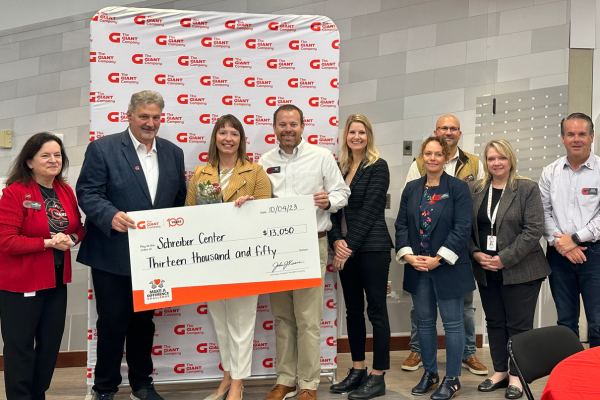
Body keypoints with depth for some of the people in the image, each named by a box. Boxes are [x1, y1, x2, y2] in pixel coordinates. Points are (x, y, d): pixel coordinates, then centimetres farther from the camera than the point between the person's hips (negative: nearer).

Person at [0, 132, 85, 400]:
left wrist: (71, 239, -10)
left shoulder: (66, 191, 5)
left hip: (57, 280, 7)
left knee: (51, 343, 15)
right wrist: (48, 242, -22)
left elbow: (78, 228, 12)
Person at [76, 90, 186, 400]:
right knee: (113, 322, 4)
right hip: (113, 255, -4)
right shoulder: (103, 148, -5)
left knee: (144, 322, 16)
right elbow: (87, 193, -11)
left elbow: (179, 200, 12)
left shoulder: (173, 153, 10)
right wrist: (111, 216, -30)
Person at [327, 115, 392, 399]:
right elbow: (333, 207, 8)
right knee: (353, 310, 12)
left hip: (372, 247, -6)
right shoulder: (339, 168, 12)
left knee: (376, 310, -1)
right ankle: (357, 371, 23)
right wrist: (336, 241, -8)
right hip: (345, 248, 6)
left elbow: (369, 210, -11)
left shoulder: (378, 167, -4)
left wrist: (350, 246, -14)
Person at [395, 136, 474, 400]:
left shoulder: (458, 188, -5)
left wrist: (438, 259, -15)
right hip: (417, 267, 5)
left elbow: (462, 228, -11)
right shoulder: (411, 189, 9)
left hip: (448, 267, -4)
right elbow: (402, 225, 8)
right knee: (424, 321, 13)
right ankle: (429, 374, 26)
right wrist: (408, 255, -7)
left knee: (452, 322, 3)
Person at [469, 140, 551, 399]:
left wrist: (505, 258, -16)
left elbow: (534, 229, -12)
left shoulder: (527, 189, -5)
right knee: (494, 322, 12)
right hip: (486, 270, 4)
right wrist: (475, 253, -8)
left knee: (519, 324, 2)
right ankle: (499, 372, 24)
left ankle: (516, 376, 14)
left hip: (519, 269, -4)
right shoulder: (476, 190, 8)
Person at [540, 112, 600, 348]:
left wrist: (575, 239, -11)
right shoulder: (550, 173, 8)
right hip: (559, 253, 3)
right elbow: (543, 211, 6)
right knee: (565, 320, 12)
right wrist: (559, 242, -7)